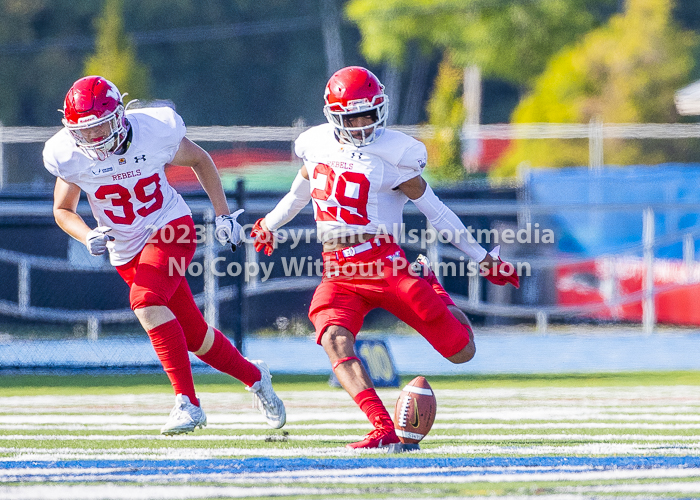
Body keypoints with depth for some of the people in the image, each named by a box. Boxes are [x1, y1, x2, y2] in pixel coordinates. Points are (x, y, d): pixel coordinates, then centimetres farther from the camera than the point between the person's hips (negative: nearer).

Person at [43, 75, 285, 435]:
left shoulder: (155, 131, -19)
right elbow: (63, 210, 2)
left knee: (146, 301, -32)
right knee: (194, 336, 8)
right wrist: (88, 237, -19)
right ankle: (253, 377, 35)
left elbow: (199, 160, 1)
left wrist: (223, 215, -1)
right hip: (126, 250, 4)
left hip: (170, 229, -4)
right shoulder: (70, 155, -14)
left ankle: (187, 403, -31)